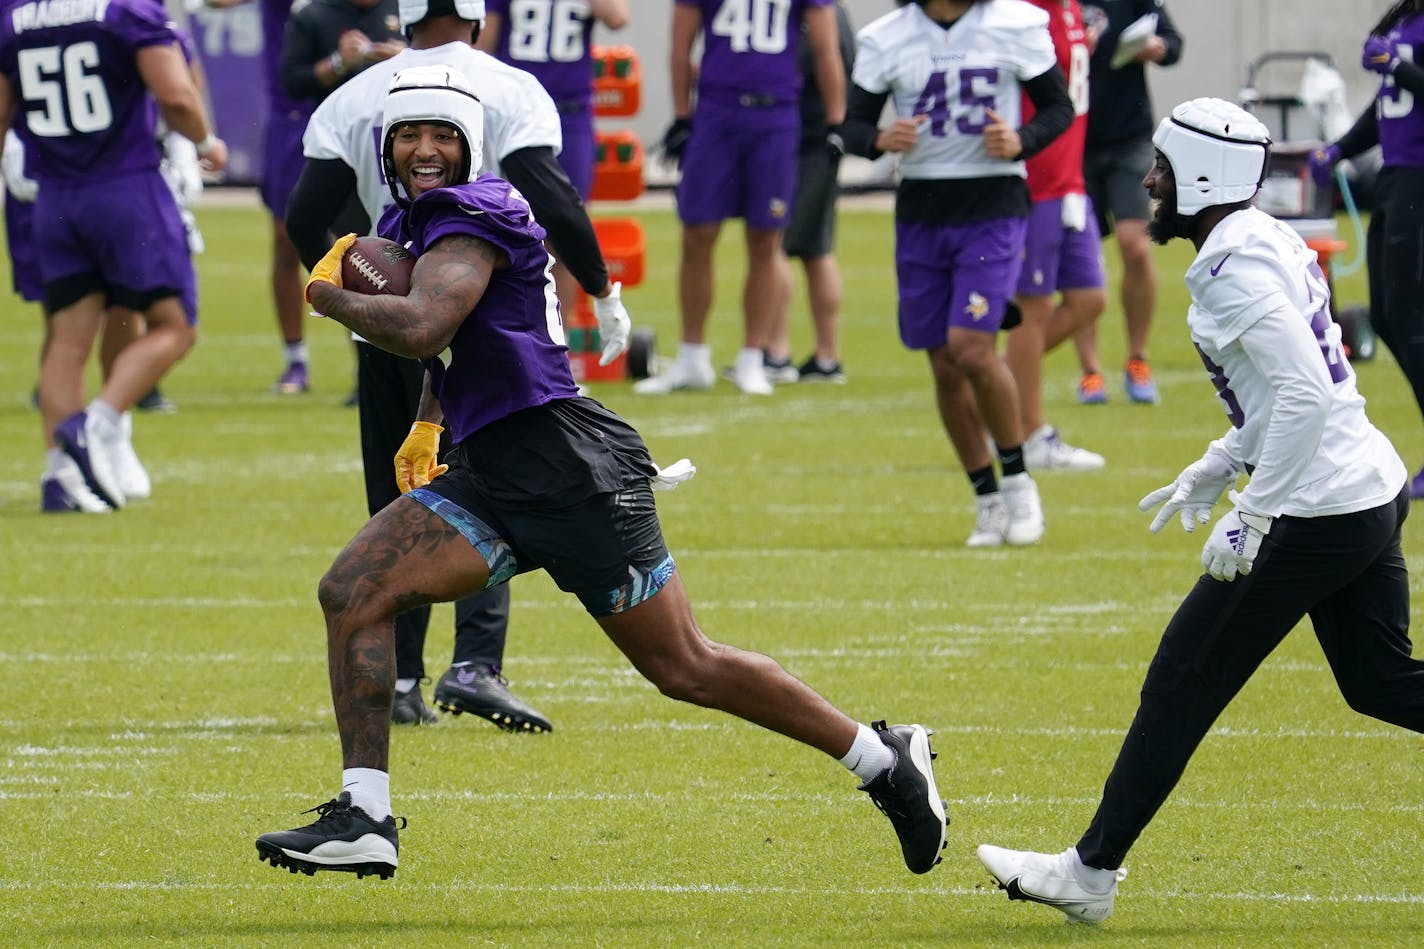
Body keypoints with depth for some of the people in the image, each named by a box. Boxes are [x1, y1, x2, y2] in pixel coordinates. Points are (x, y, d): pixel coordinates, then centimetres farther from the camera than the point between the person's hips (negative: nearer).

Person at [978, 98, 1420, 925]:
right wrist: (1218, 469, 25)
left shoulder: (1235, 269, -17)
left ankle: (1092, 872, 9)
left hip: (1319, 511, -10)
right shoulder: (1271, 245, 12)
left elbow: (1305, 394, -26)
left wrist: (1252, 513, -23)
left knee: (1184, 683, 0)